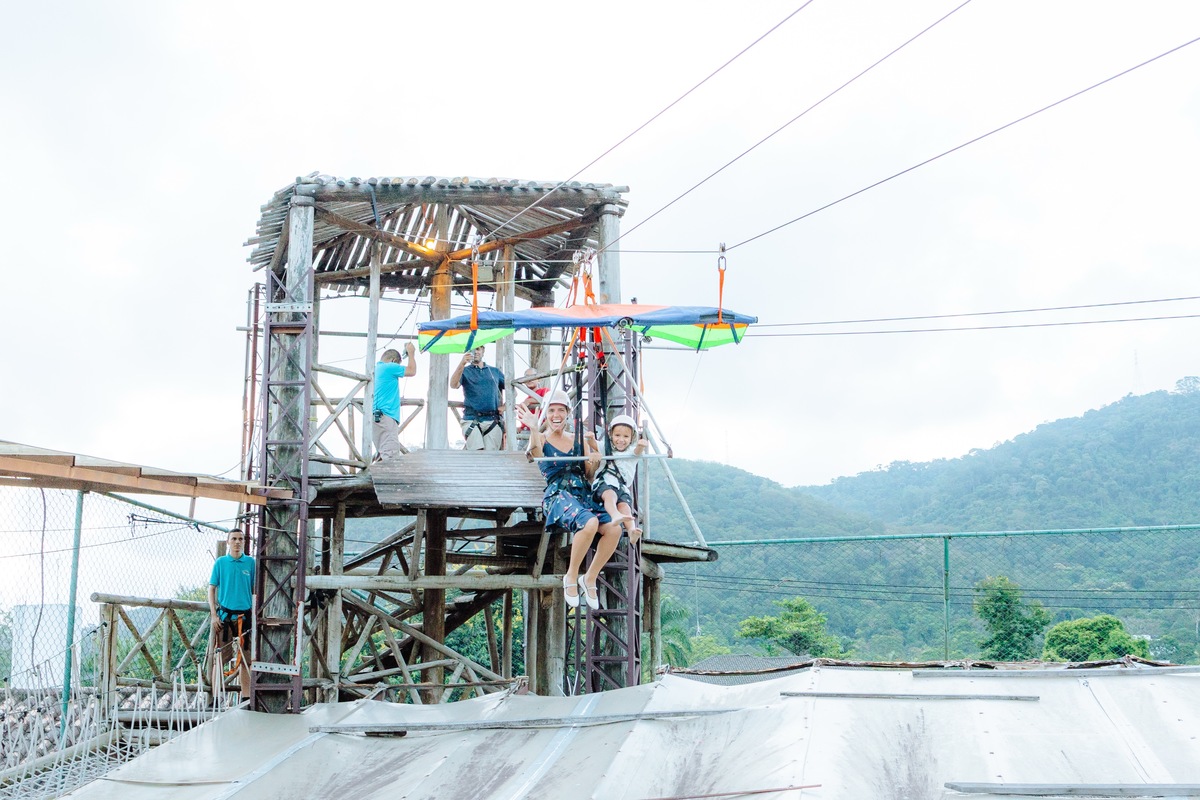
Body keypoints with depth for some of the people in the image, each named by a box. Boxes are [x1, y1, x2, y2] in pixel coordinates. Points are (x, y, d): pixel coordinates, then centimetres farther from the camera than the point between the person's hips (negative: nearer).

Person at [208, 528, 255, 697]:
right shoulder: (220, 562, 3)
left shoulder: (251, 563, 4)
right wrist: (214, 615, -4)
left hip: (245, 616, 1)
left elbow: (255, 590, 8)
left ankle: (246, 698, 10)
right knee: (220, 657, -2)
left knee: (245, 658, 5)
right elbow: (211, 589, 5)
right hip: (224, 615, -1)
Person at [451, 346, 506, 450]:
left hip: (493, 421, 3)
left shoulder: (495, 371, 20)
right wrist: (462, 364, -22)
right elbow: (453, 385, -10)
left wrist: (504, 407, 7)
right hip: (471, 420, -3)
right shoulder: (465, 371, 11)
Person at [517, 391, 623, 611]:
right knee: (590, 522, -36)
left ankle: (590, 578, -4)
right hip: (557, 495, -5)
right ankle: (571, 576, -14)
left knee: (613, 528, -24)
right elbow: (536, 454, -19)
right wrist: (534, 429, -38)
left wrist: (594, 464, -5)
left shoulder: (577, 441, 19)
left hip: (583, 494, 5)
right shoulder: (542, 438, 7)